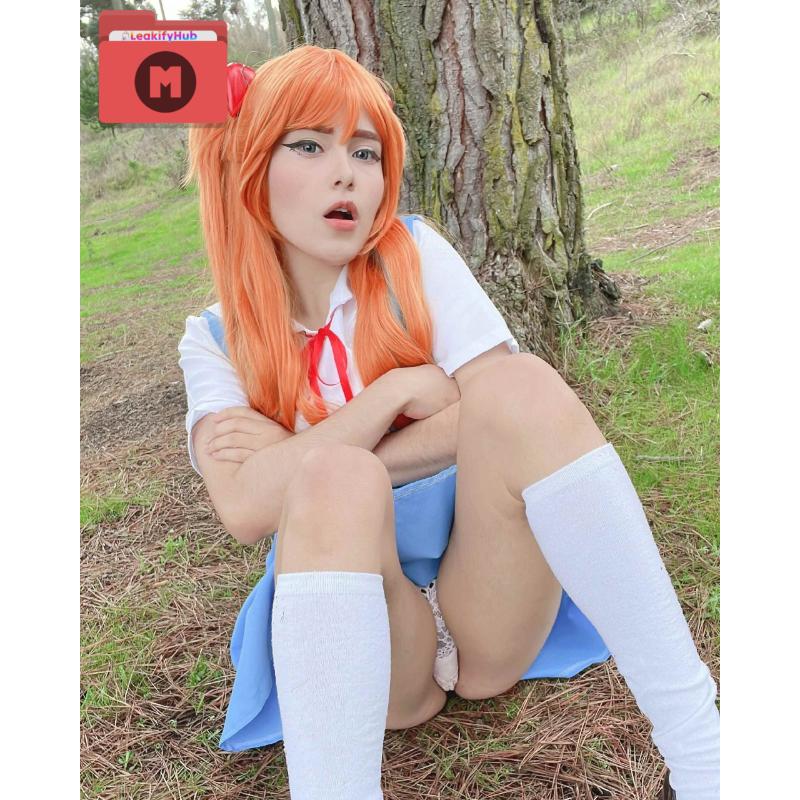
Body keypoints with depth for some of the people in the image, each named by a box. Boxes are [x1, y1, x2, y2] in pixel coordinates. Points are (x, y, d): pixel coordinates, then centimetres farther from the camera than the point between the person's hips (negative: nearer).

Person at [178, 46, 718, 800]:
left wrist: (304, 456, -14)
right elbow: (246, 506, -16)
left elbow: (504, 410, -14)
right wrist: (399, 390, -16)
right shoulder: (217, 337, 0)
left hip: (493, 605, 1)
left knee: (523, 383, -26)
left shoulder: (413, 254, -1)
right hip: (348, 624, 0)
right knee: (333, 478, -32)